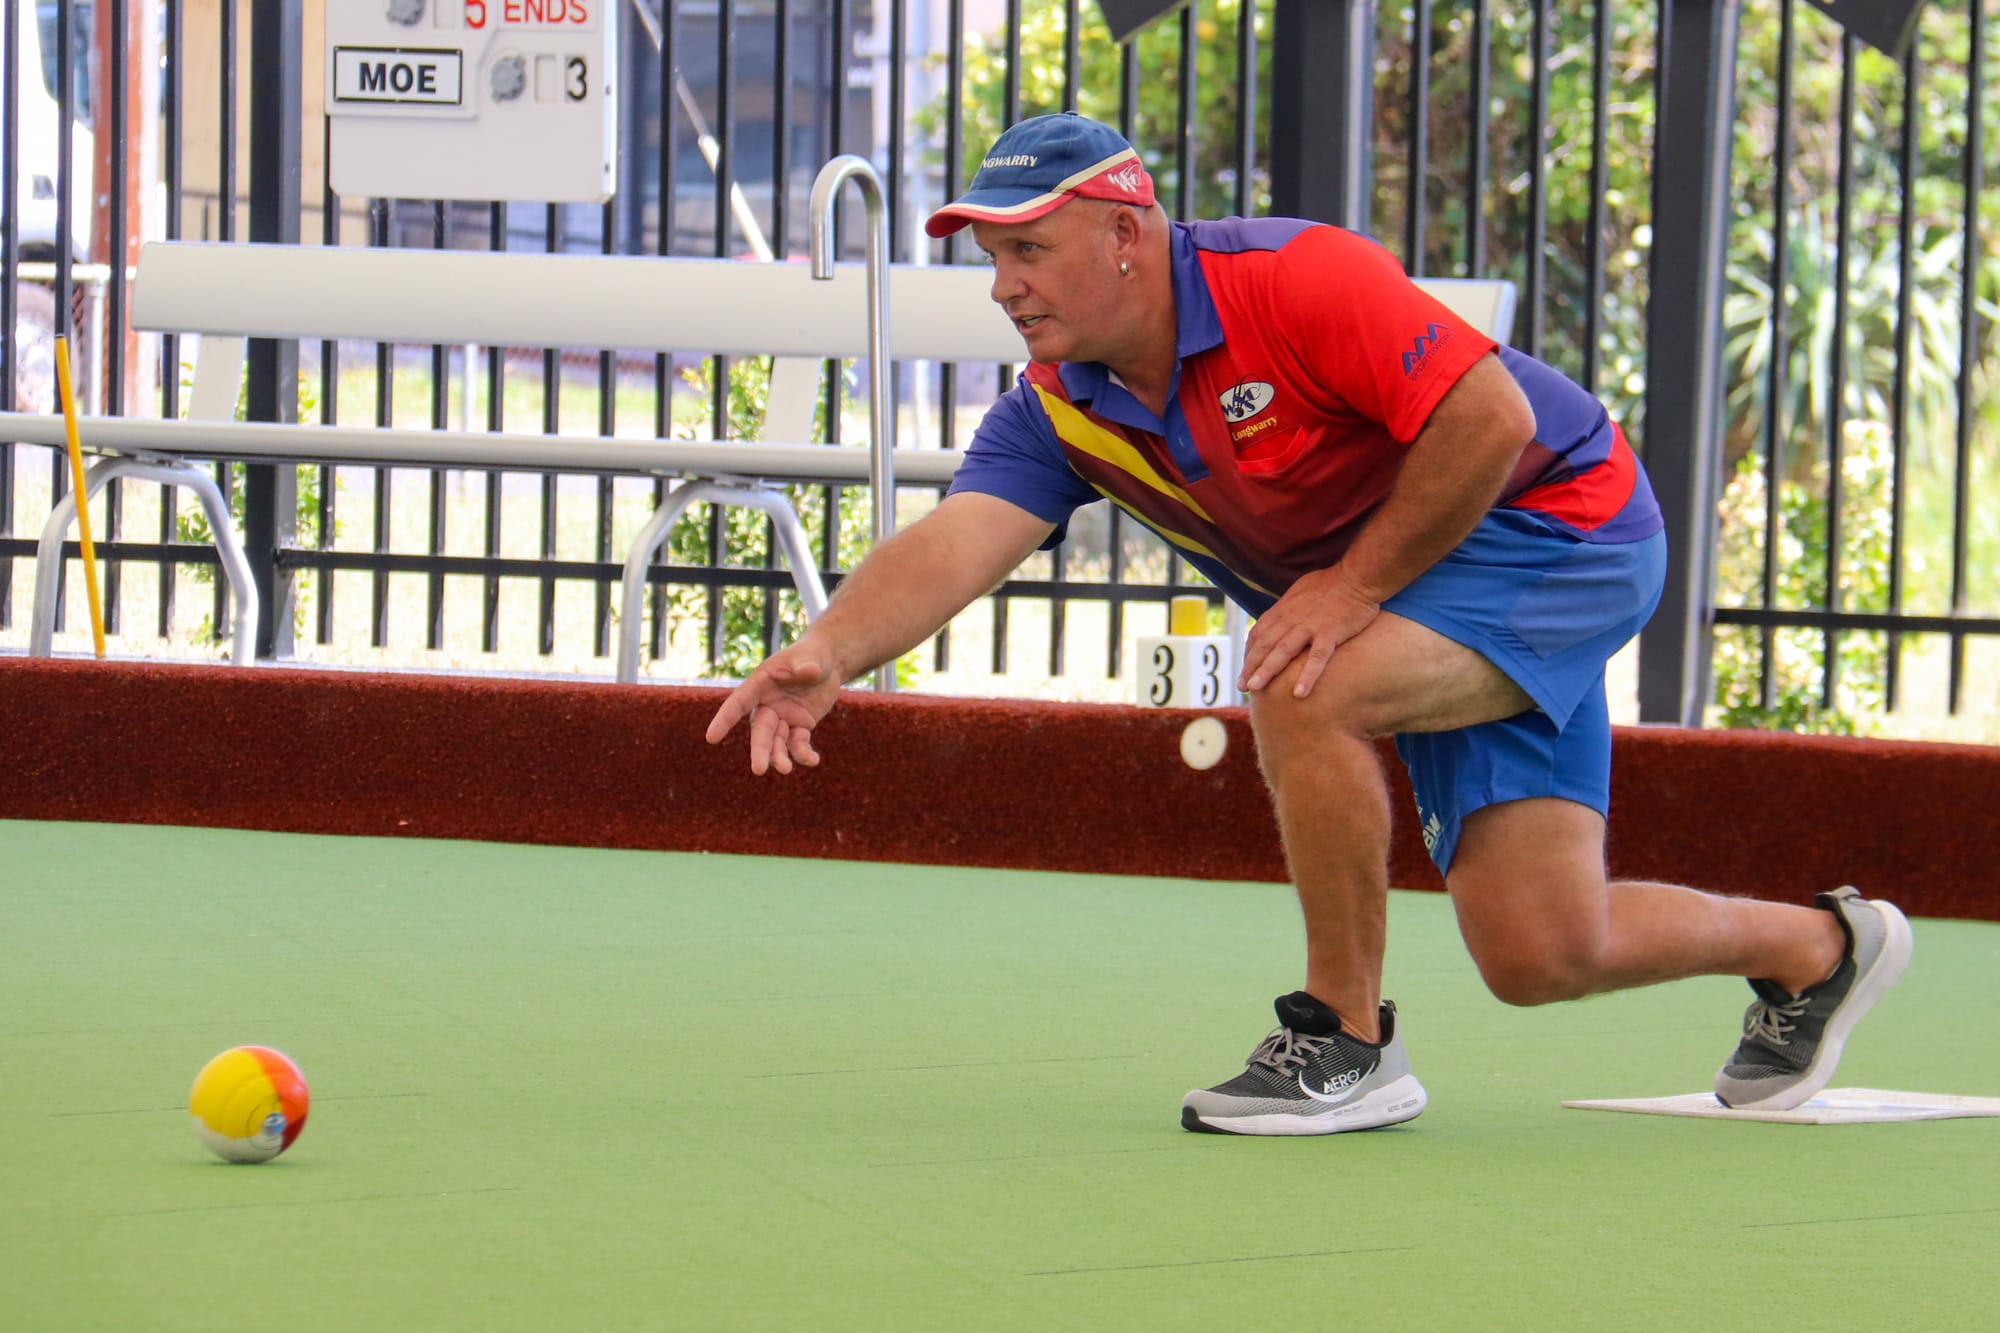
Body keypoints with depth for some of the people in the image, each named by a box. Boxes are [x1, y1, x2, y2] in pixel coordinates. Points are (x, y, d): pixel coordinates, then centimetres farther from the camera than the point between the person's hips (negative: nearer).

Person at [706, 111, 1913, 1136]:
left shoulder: (1292, 280, -25)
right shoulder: (1055, 410, -5)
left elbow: (1490, 416, -27)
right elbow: (956, 541, -21)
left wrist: (1354, 582, -23)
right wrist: (831, 652, -40)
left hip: (1561, 513, -8)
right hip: (1418, 589, 8)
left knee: (1302, 696, -30)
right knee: (1542, 957, 2)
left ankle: (1349, 1040, -11)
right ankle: (1818, 947, 32)